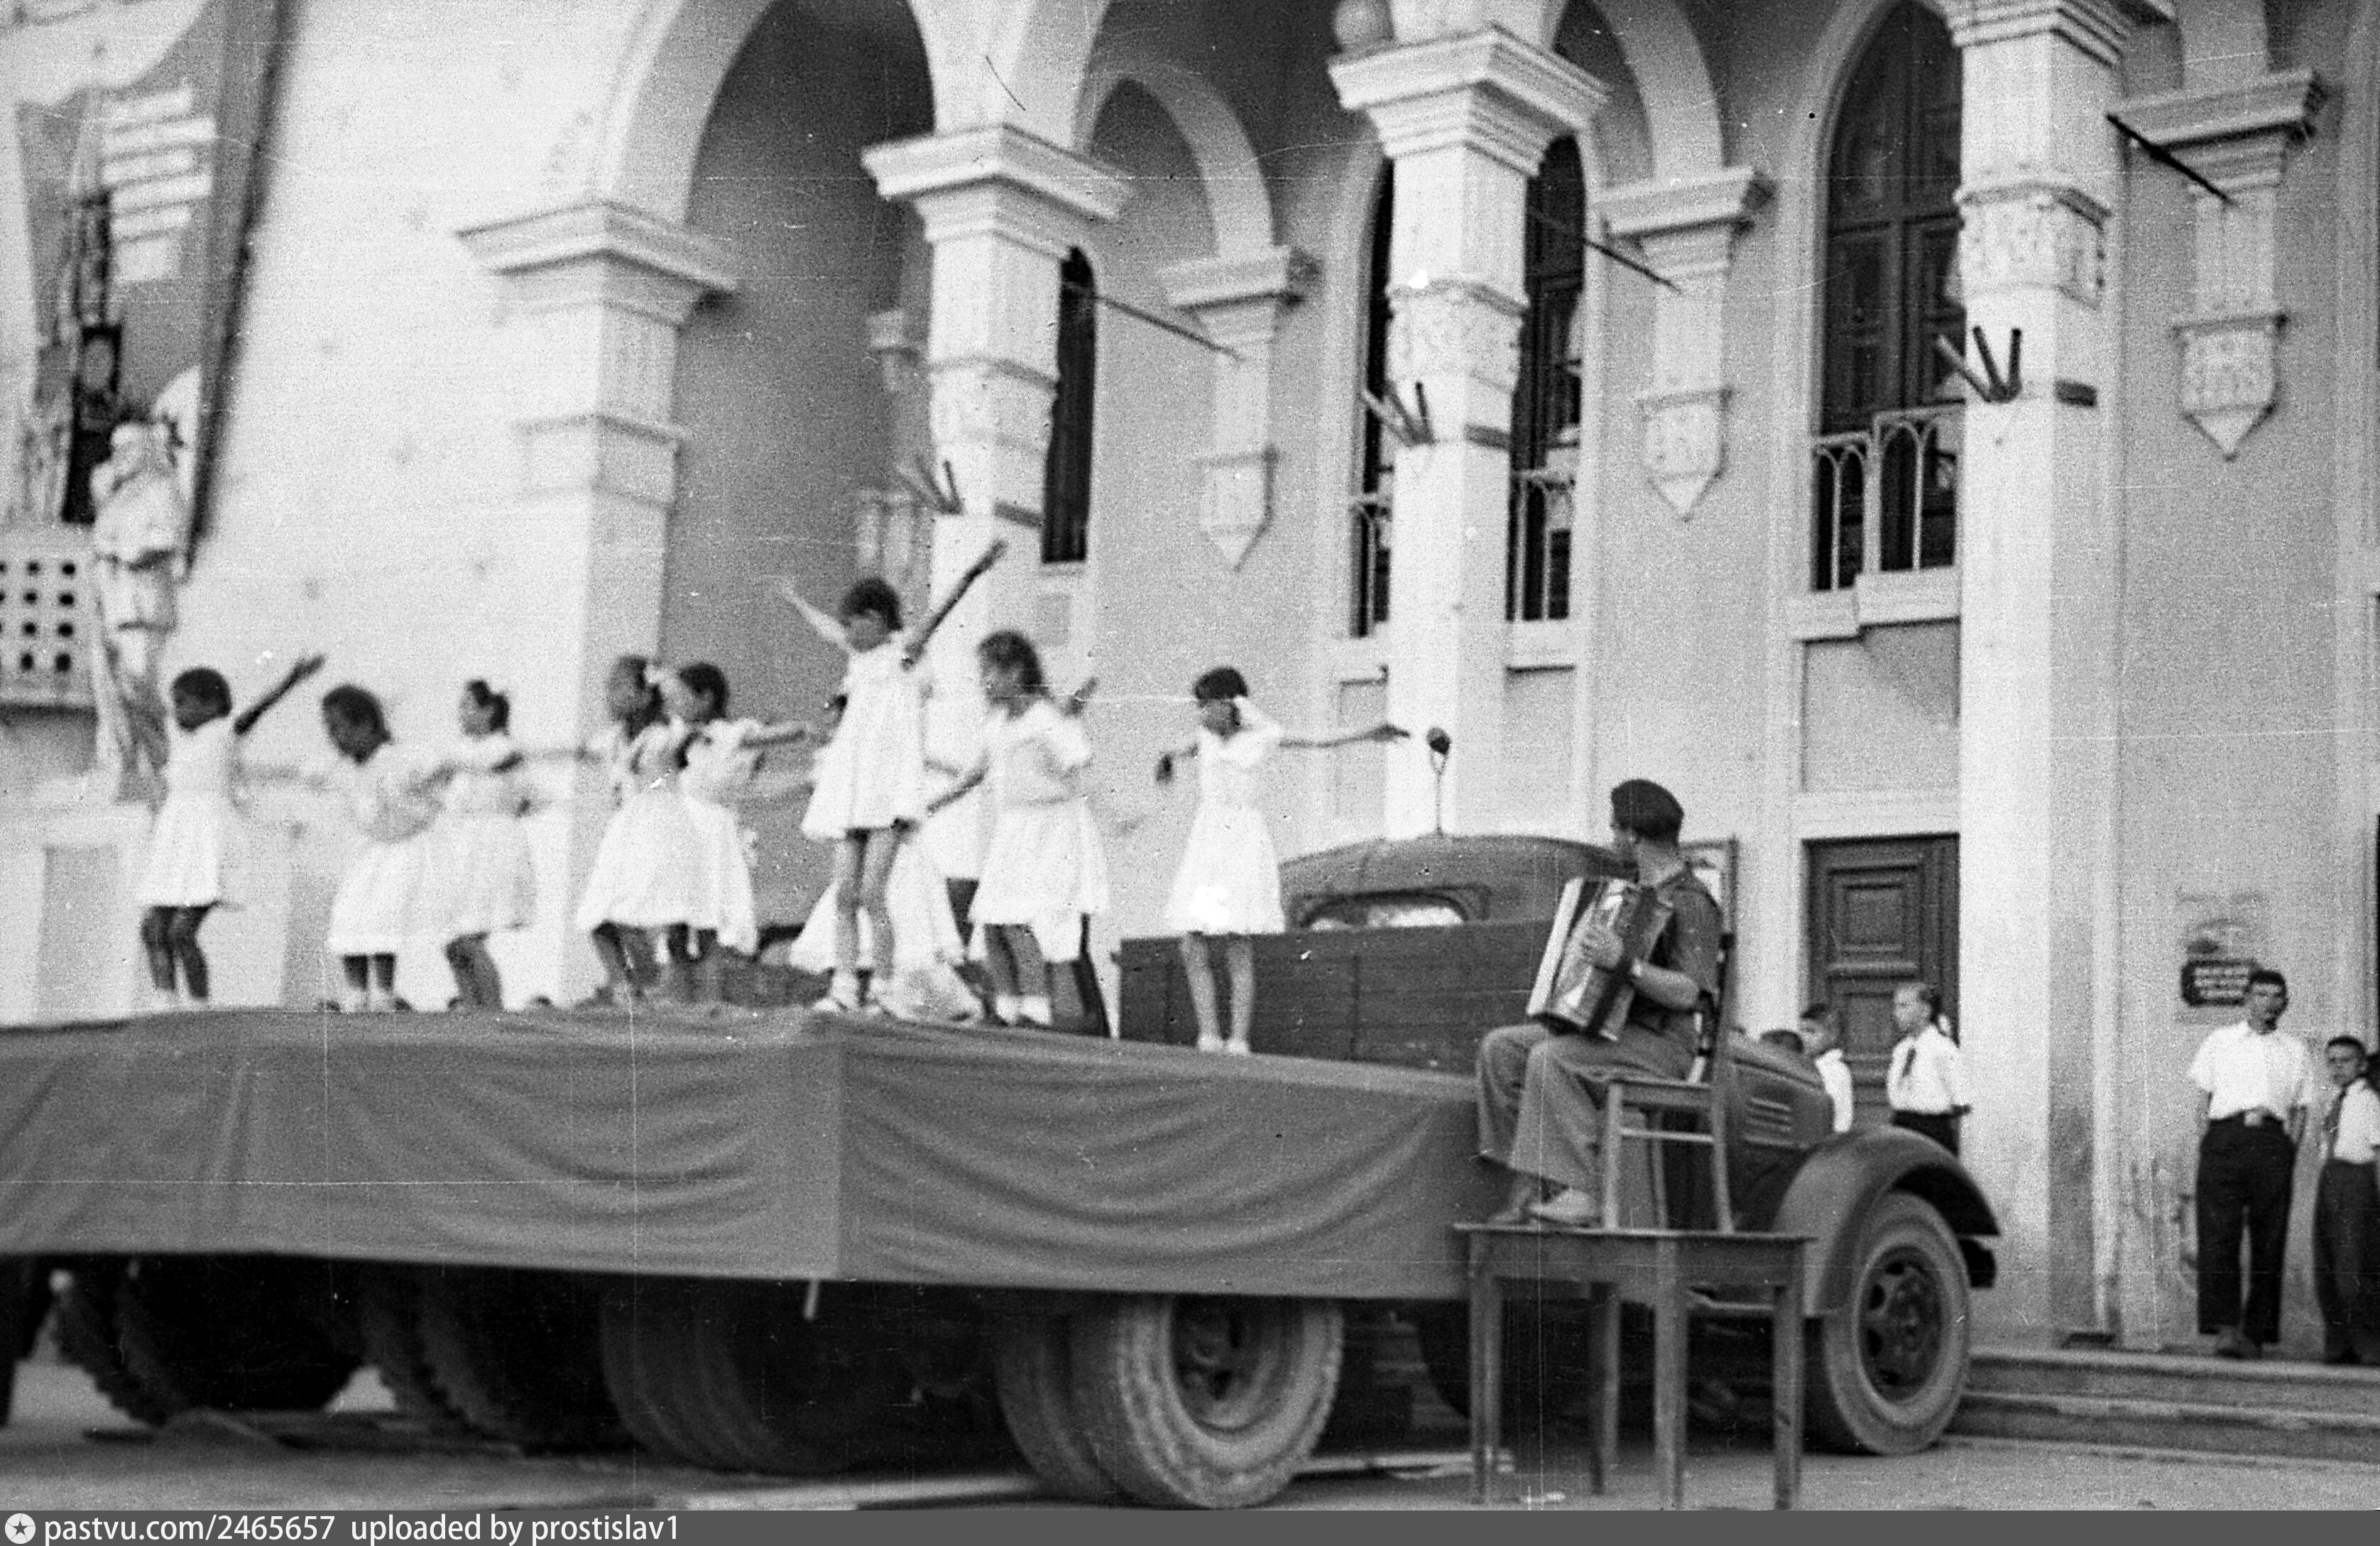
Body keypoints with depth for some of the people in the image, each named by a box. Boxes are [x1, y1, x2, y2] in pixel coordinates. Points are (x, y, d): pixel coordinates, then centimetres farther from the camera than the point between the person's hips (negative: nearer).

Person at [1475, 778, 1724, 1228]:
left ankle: (1583, 1195, -34)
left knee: (1550, 1058, -32)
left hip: (1660, 1044, -9)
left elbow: (1688, 994, -23)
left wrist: (1626, 964, -33)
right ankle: (1526, 1185, -15)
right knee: (1500, 1047, -7)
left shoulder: (1690, 903, -11)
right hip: (1606, 1030, 9)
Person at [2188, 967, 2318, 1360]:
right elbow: (2204, 1101, 14)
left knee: (2269, 1244, -3)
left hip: (2273, 1142, 1)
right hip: (2225, 1137, -1)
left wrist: (2288, 1159, 2)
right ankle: (2225, 1329, -22)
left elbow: (2299, 1113, 15)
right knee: (2218, 1235, -15)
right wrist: (2204, 1151, 2)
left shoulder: (2295, 1052, 19)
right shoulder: (2218, 1042, 17)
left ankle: (2256, 1333, 1)